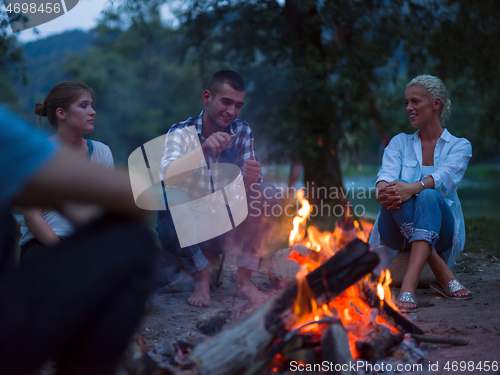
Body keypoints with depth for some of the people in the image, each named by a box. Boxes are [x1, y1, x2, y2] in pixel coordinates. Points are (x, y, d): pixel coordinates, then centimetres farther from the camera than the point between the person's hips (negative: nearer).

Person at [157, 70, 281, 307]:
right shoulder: (181, 133, -9)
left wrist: (251, 179, -29)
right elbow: (166, 176, -29)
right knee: (173, 197, -33)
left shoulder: (242, 132, 2)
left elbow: (245, 191, -4)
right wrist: (203, 149, -43)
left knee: (270, 195, -18)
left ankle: (243, 280, -14)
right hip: (188, 232, -3)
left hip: (226, 232, 3)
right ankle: (201, 277, -14)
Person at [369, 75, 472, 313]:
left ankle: (409, 285, -51)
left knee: (429, 196, -35)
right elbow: (387, 173, -6)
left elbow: (446, 176, -16)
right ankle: (444, 276, -36)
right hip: (397, 232, 2)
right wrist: (382, 190, -33)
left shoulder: (459, 146, 8)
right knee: (395, 194, -32)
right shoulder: (400, 143, 16)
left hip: (440, 230, -2)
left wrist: (413, 188, -38)